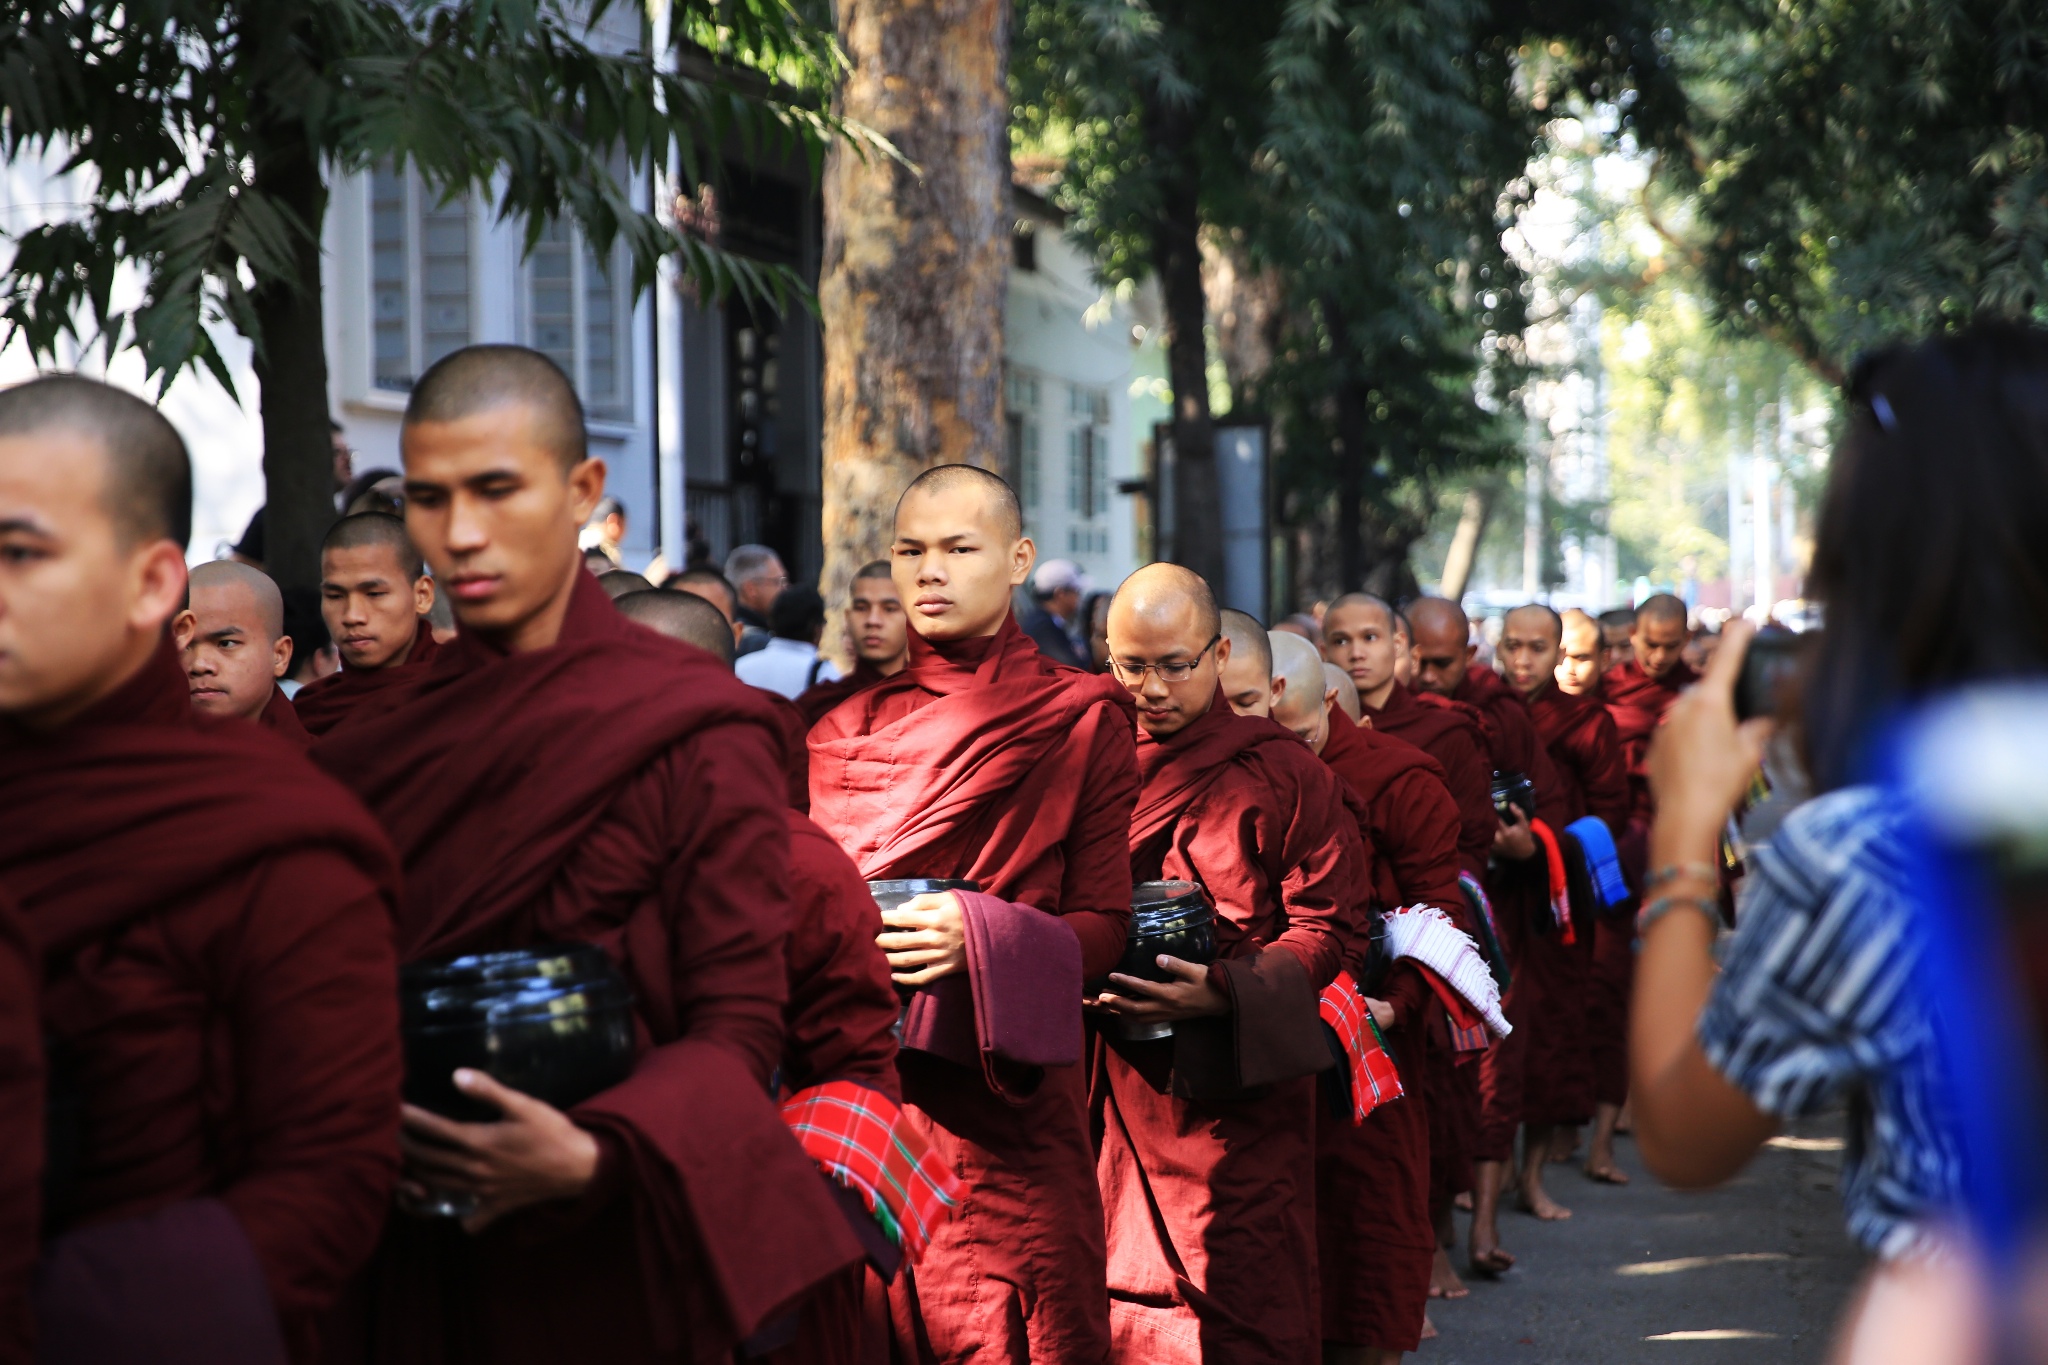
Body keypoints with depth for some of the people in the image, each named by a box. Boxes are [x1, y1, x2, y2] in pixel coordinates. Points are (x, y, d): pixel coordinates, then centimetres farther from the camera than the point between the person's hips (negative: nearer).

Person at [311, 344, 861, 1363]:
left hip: (598, 1269, -4)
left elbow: (737, 1025, -11)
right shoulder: (380, 740, 7)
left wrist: (590, 1156, -27)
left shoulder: (695, 733, -7)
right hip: (407, 1270, 4)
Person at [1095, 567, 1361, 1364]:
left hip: (1238, 1086, -4)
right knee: (1117, 1299, 6)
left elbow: (1325, 926, -5)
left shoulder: (1284, 776, -2)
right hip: (1113, 1091, 4)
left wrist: (1223, 992, -20)